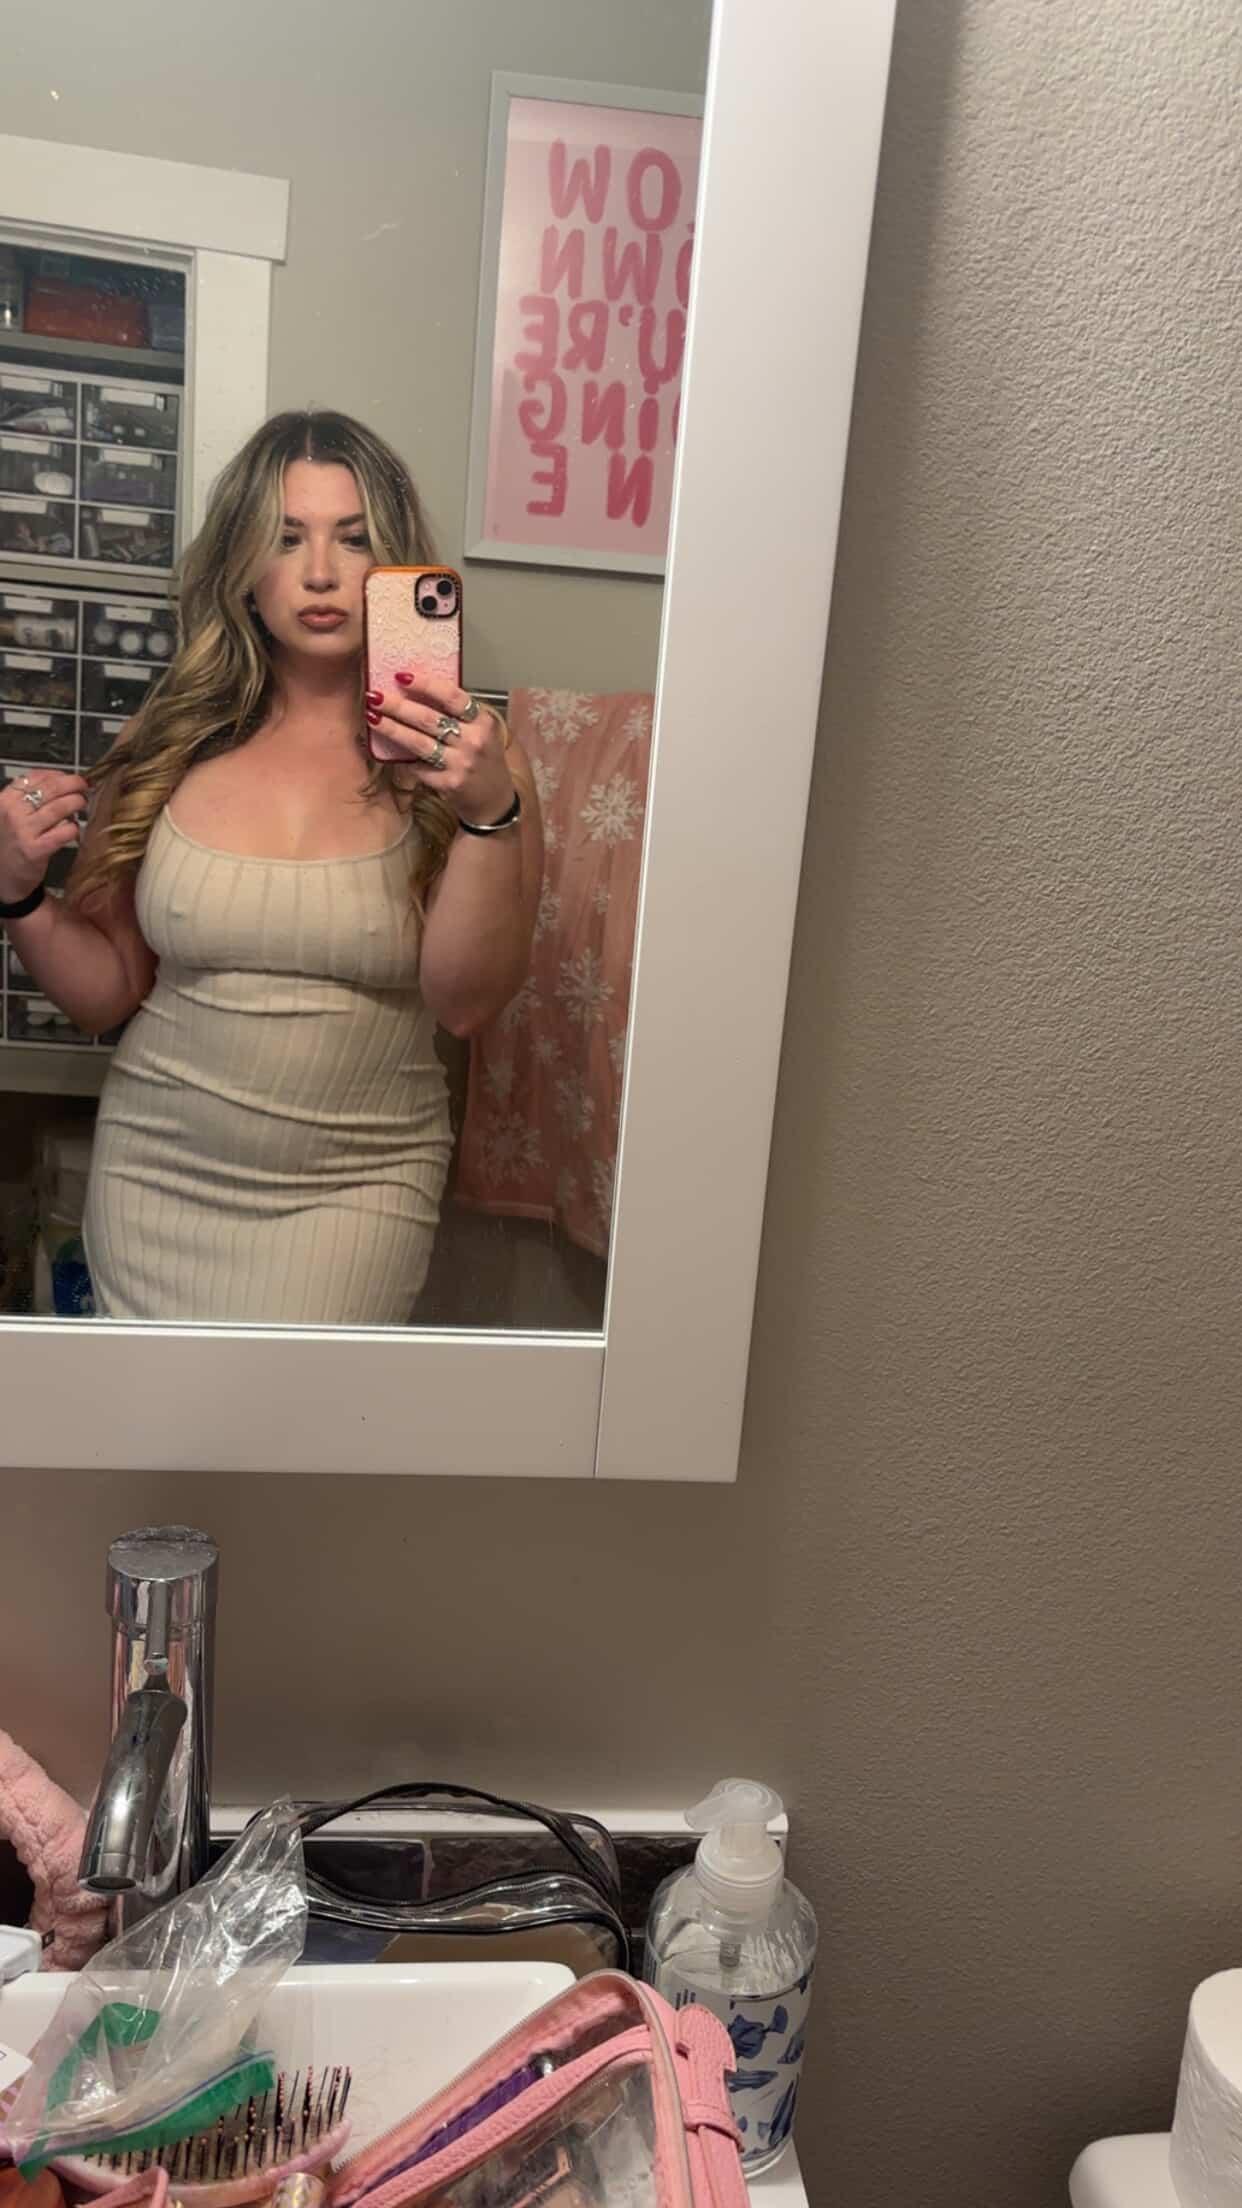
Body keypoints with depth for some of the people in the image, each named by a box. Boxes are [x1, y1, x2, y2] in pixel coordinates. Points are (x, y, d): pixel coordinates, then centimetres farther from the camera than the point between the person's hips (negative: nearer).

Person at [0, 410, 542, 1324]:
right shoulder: (169, 747, 0)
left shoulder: (468, 755, -6)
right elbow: (109, 993, 7)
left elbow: (466, 1002, -15)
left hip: (356, 1187, -2)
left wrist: (490, 813, -27)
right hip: (158, 1170, 2)